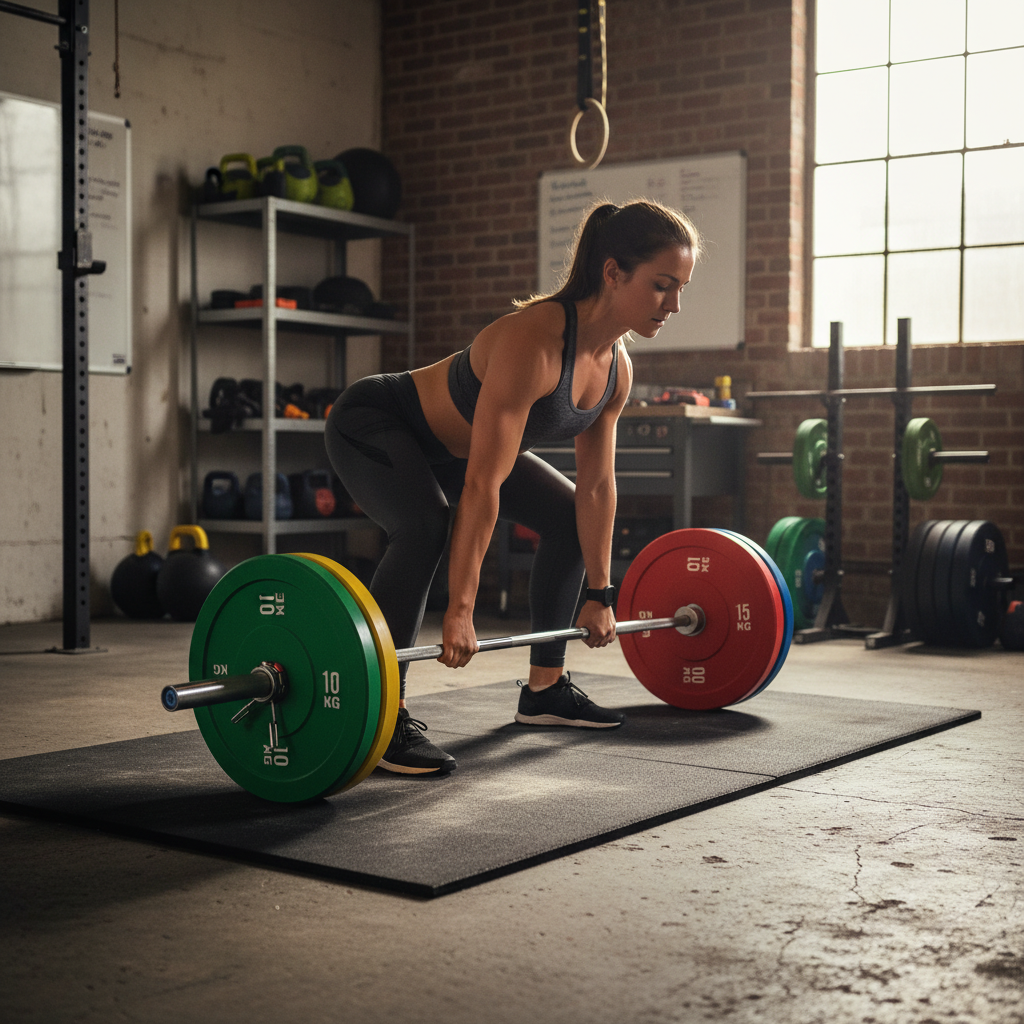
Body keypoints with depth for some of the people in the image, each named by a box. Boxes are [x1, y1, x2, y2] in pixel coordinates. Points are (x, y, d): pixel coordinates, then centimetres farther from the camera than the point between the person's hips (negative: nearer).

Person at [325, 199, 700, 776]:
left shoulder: (616, 367, -10)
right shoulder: (533, 340, -36)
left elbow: (596, 483, -1)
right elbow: (483, 484, -38)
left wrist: (600, 593, 3)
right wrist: (460, 611, -39)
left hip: (446, 445, 9)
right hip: (373, 424, -9)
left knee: (569, 516, 11)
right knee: (426, 525, -37)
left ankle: (545, 690, 21)